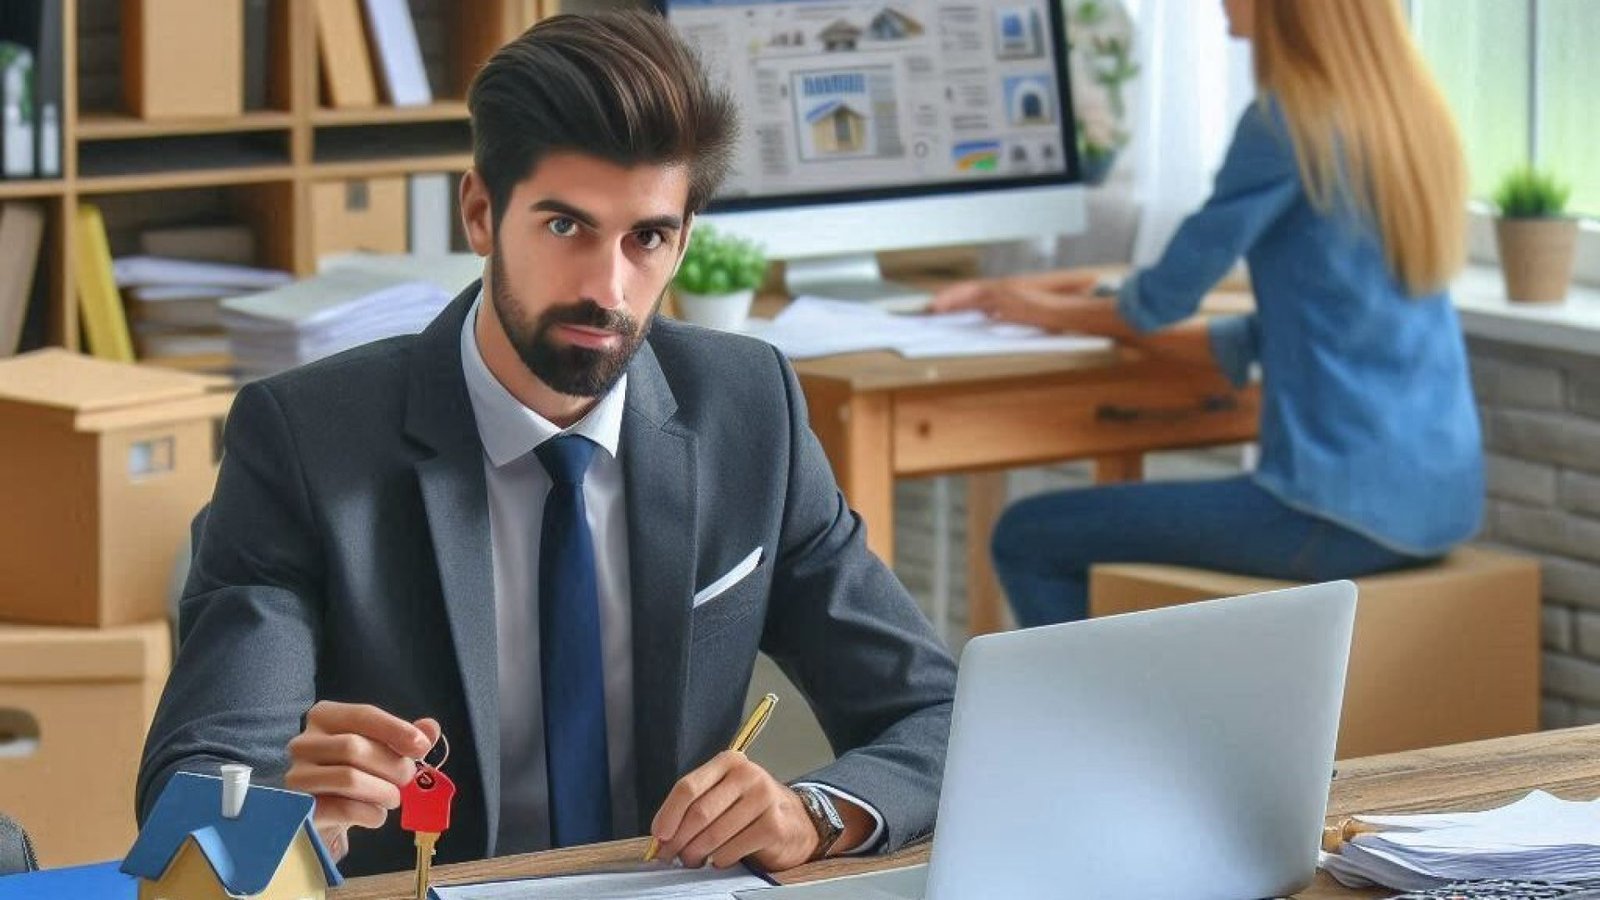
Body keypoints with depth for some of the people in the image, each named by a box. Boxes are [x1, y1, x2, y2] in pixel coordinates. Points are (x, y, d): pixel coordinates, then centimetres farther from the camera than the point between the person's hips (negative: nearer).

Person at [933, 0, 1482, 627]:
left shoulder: (1287, 121, -14)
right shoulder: (1410, 115, 11)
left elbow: (1169, 292, -7)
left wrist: (1066, 314, 15)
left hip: (1348, 505, -9)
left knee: (1029, 539, 3)